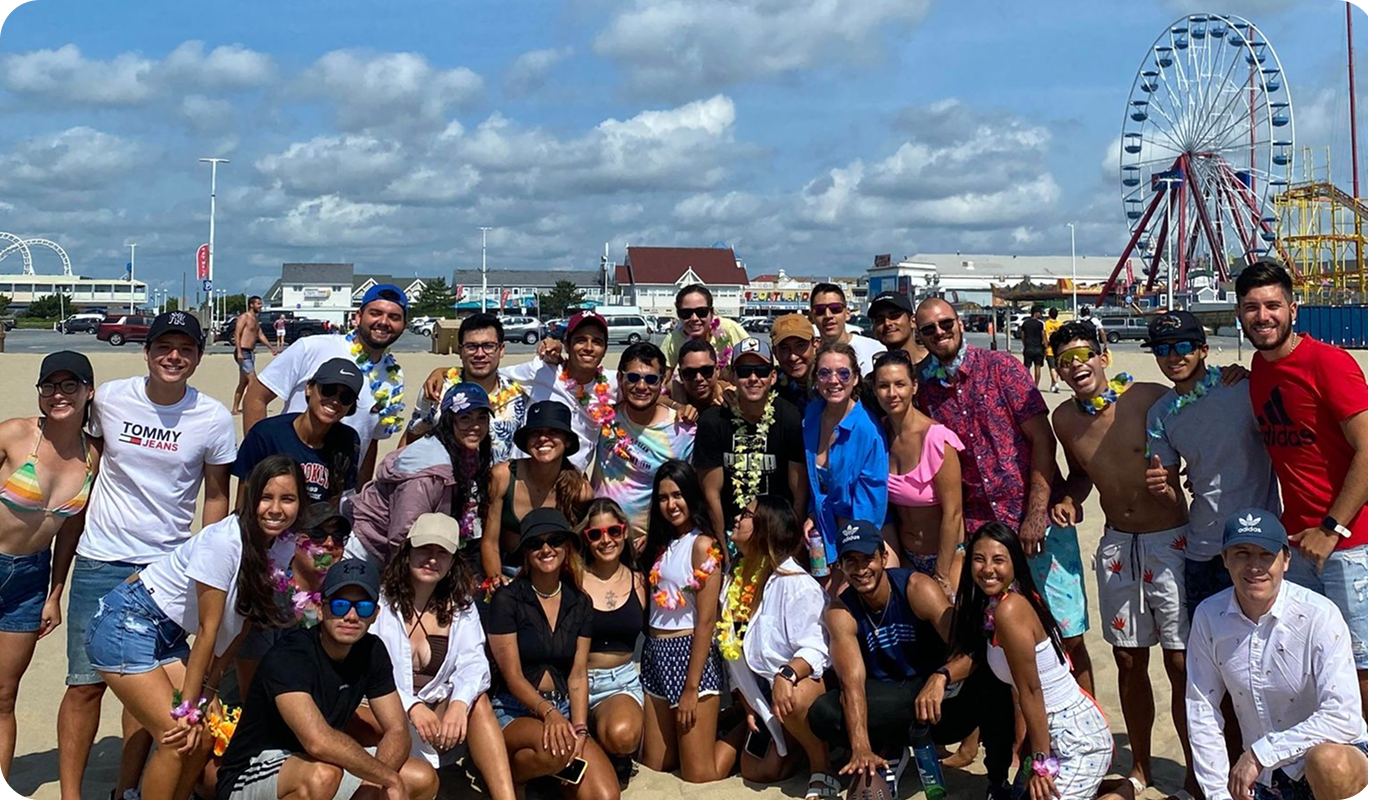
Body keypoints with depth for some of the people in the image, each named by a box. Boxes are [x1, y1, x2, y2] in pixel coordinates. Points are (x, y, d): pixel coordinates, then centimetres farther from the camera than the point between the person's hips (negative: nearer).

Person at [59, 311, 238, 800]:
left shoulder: (214, 418, -6)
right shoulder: (109, 399, -2)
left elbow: (216, 496, 3)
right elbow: (91, 458, 15)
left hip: (169, 567, 0)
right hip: (101, 560, 0)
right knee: (86, 683, 3)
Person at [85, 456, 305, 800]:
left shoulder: (283, 548, -4)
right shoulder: (223, 541, -26)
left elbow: (239, 624, 1)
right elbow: (208, 629, -21)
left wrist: (209, 689, -3)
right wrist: (187, 708, -14)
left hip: (169, 635, 8)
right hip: (126, 625, -8)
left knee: (204, 738, 0)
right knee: (179, 738, -13)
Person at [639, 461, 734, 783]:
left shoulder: (703, 545, -12)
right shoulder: (661, 544, 12)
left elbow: (706, 621, -16)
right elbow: (650, 607, 10)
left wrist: (692, 688, -17)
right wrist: (638, 556, 5)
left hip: (690, 654, -8)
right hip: (656, 654, 8)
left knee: (699, 776, -1)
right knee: (653, 765, 14)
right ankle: (709, 729, 34)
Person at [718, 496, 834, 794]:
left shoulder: (793, 582, -18)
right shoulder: (737, 582, 6)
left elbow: (816, 648, -25)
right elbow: (735, 650, 9)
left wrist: (787, 675, -42)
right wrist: (748, 705, 6)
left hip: (810, 680, -8)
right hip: (766, 691, 8)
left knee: (793, 699, -41)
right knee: (759, 770, 4)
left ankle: (823, 768, -14)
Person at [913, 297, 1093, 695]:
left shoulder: (1000, 367, -3)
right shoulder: (925, 390, 6)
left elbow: (1042, 439, -6)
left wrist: (1037, 512, -12)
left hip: (1038, 521, -3)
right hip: (979, 530, 3)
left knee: (1069, 635, 2)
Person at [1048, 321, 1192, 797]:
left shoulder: (1152, 398, -14)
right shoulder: (1064, 418, 2)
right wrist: (1069, 500, 0)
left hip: (1170, 541, -4)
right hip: (1115, 546, 5)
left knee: (1181, 663, -3)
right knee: (1129, 662, 13)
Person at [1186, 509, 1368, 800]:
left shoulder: (1319, 615, -20)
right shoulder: (1208, 616, -8)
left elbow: (1343, 718, -27)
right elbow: (1201, 710, -3)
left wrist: (1260, 753, -26)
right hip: (1264, 776, 4)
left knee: (1328, 762, -37)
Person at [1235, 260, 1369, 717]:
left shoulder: (1327, 363, -14)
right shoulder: (1257, 368, 8)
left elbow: (1367, 451, -17)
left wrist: (1331, 529, -16)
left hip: (1348, 543, -7)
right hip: (1296, 542, 7)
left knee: (1356, 666, -1)